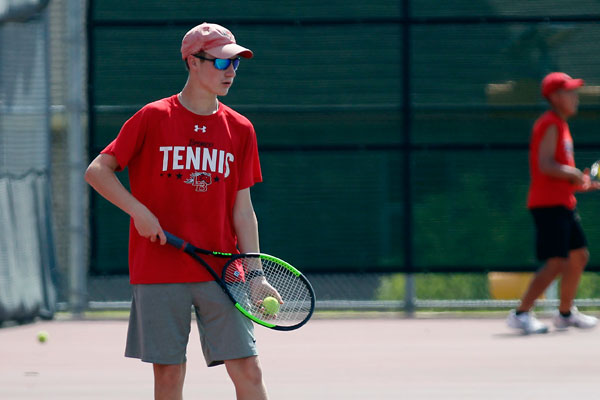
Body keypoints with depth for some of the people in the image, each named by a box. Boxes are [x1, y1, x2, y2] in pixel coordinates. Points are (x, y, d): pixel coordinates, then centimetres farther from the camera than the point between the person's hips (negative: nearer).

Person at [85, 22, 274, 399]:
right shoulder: (153, 118, -1)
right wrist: (139, 211, -13)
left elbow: (242, 210, 7)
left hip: (220, 270, 2)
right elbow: (97, 171, 1)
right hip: (160, 269, -2)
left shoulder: (240, 130, 7)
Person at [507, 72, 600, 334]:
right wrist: (574, 174, -14)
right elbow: (545, 165, -24)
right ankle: (521, 314, -11)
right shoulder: (550, 125, -12)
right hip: (549, 204, -10)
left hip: (563, 204, 10)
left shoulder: (560, 125, 19)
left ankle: (565, 314, 26)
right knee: (556, 263, -14)